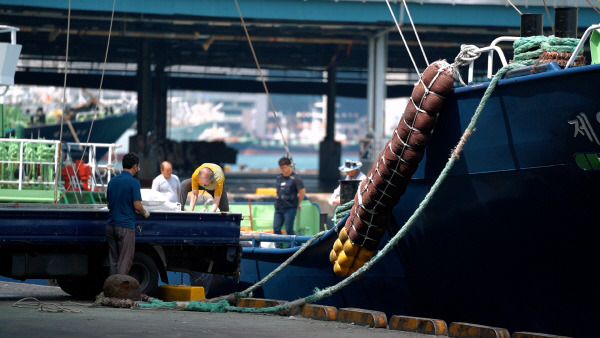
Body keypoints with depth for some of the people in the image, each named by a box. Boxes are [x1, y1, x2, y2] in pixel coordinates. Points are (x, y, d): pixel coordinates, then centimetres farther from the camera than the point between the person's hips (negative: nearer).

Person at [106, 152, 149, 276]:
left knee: (113, 260, 11)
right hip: (126, 226, -7)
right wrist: (145, 213, 6)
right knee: (125, 261, -4)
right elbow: (137, 206, -14)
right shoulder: (133, 182, -11)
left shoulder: (112, 181, 11)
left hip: (111, 225, 7)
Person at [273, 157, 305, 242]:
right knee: (276, 229, 4)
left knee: (289, 229, -3)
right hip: (278, 207, 7)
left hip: (290, 208, -7)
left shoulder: (295, 178, -8)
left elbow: (302, 192, -7)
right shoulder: (279, 177, 12)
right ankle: (279, 247, 13)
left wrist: (298, 204, 0)